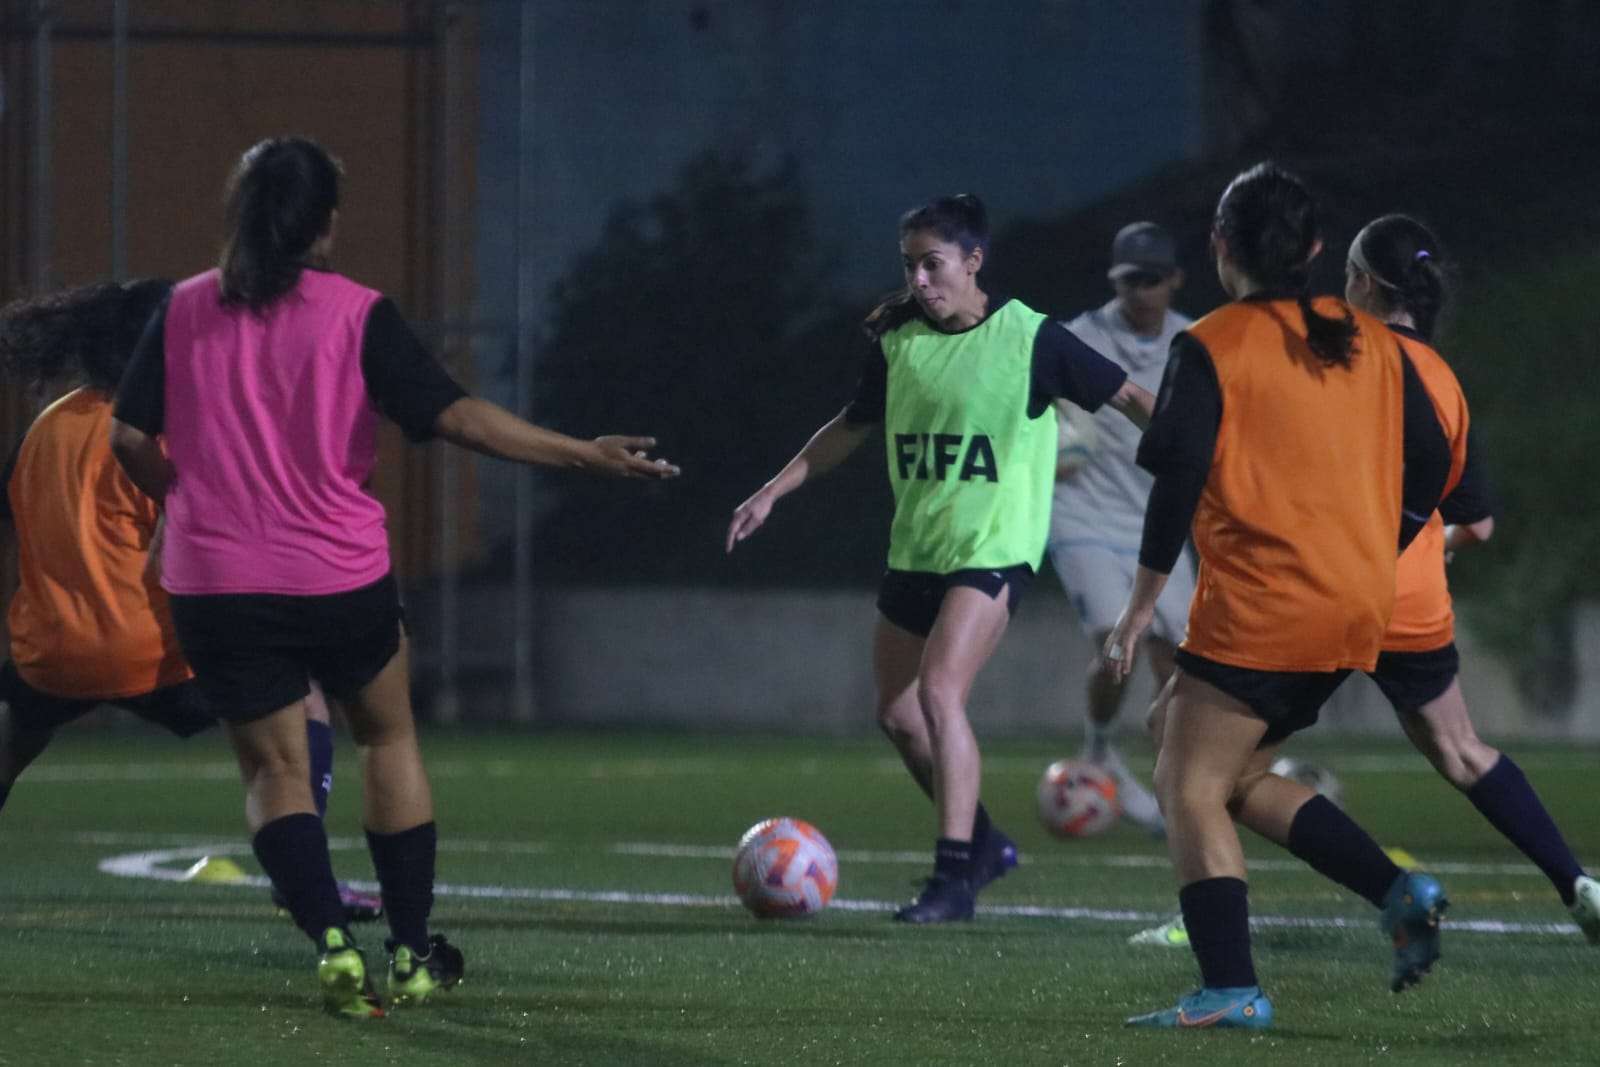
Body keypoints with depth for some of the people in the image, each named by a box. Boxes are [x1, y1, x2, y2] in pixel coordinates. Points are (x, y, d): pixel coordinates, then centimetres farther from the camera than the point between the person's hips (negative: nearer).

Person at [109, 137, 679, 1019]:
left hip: (214, 583, 1)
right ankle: (412, 954, 20)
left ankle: (332, 941, -16)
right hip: (340, 578, -1)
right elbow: (455, 416, -13)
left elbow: (130, 438, 1)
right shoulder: (357, 314, -6)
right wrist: (584, 455, -8)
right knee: (387, 734, 20)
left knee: (273, 766, 8)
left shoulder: (183, 311, 2)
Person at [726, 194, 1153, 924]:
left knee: (939, 694, -22)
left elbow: (1129, 398, -4)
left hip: (992, 546, -7)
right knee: (898, 713, 10)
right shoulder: (897, 340, 5)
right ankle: (982, 843, 30)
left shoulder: (1028, 339, -9)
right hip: (914, 549, 7)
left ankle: (954, 876, -19)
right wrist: (771, 493, 17)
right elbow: (852, 427, 20)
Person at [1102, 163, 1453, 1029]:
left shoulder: (1213, 346, -5)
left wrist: (1143, 602, -5)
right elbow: (1429, 467, 12)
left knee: (1190, 785, -3)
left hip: (1258, 613, -7)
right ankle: (1399, 893, 3)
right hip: (1358, 615, 7)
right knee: (1239, 775, 19)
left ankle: (1230, 988, -17)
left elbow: (1177, 478, -12)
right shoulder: (1372, 344, 11)